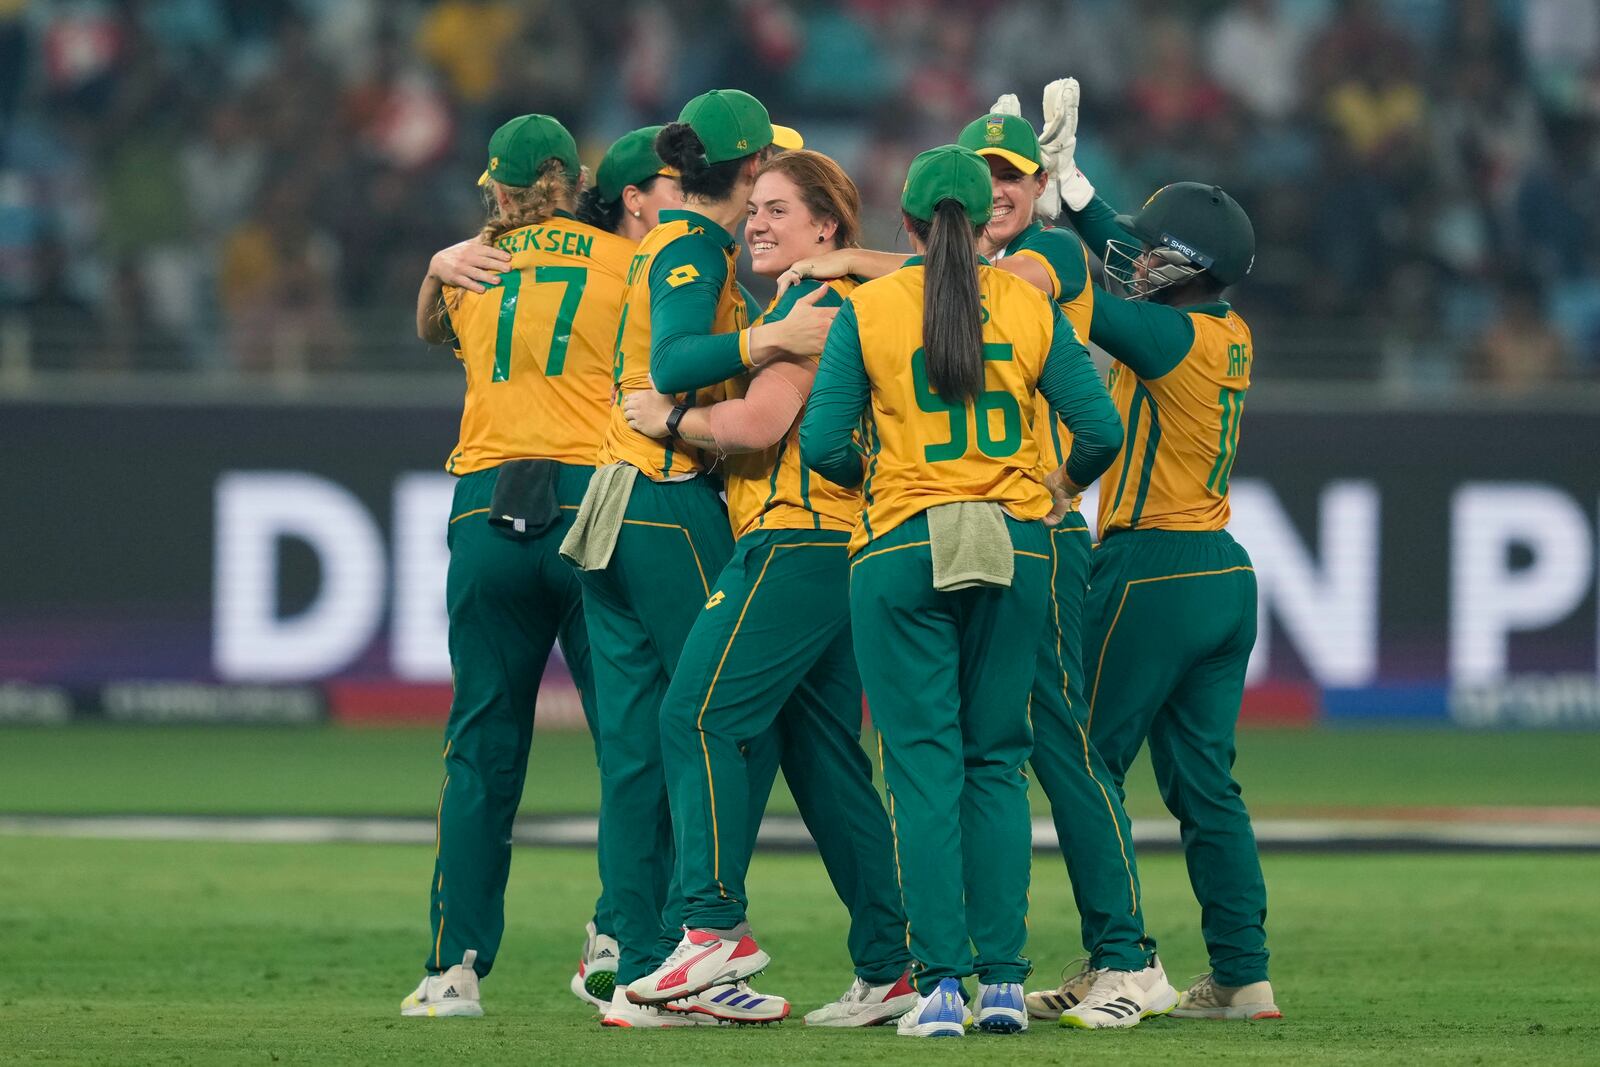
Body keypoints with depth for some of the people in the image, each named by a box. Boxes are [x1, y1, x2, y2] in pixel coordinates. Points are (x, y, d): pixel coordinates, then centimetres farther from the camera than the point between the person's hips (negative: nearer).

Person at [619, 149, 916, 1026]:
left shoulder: (814, 305, -9)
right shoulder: (825, 306, 23)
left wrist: (670, 419, -4)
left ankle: (714, 922, -18)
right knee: (823, 756, 9)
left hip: (794, 542, -10)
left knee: (698, 715, -12)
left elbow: (757, 424, -18)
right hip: (837, 549, 10)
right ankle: (888, 968, 8)